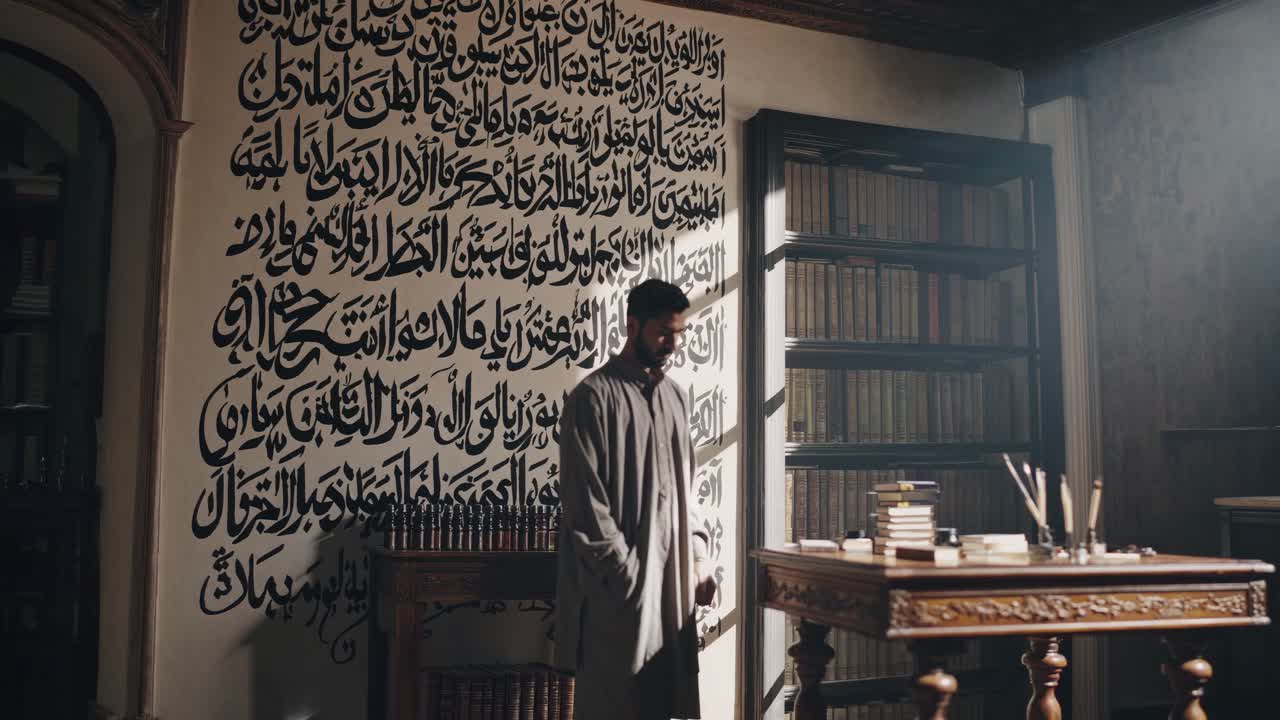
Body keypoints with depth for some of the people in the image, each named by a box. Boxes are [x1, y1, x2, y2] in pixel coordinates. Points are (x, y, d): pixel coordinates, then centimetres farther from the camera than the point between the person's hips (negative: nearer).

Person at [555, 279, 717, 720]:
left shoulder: (674, 396, 12)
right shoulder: (594, 396, -10)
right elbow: (585, 502, -14)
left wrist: (698, 554, 9)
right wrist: (628, 574, -16)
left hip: (672, 576, 7)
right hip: (619, 583, -7)